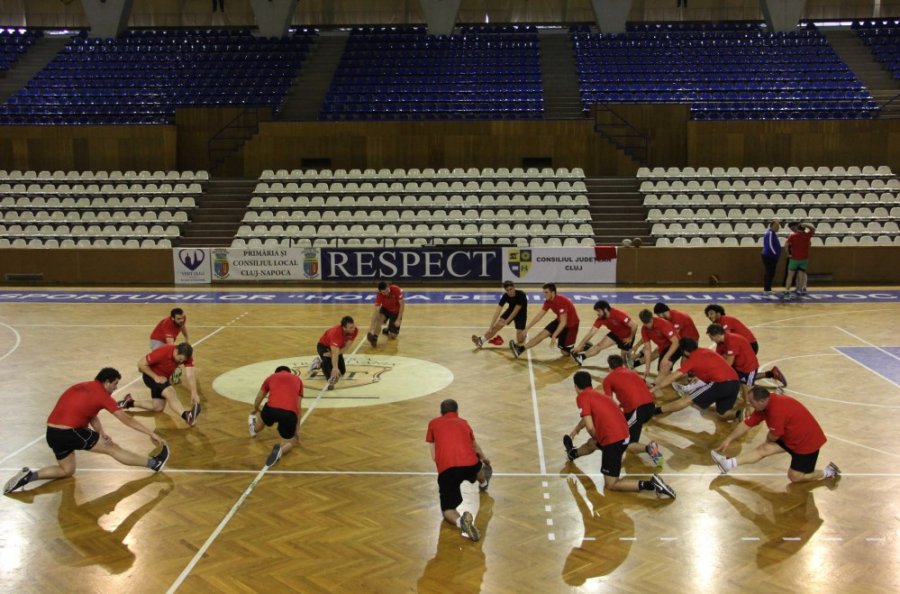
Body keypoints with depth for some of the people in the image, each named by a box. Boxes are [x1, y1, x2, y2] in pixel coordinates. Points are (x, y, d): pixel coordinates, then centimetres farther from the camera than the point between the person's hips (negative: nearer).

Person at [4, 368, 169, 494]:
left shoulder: (81, 387, 19)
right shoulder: (102, 394, -4)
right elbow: (126, 419, -4)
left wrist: (102, 433, 7)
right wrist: (151, 434, -1)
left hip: (52, 433, 8)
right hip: (70, 433, -8)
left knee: (67, 470, 24)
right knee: (113, 448, 2)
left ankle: (29, 475, 8)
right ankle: (154, 463, 5)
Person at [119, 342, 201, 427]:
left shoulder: (186, 356, -21)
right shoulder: (162, 352, -34)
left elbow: (190, 375, -29)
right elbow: (141, 364, -24)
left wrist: (194, 393, -41)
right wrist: (156, 377, -28)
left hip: (164, 377, 7)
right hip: (151, 375, -7)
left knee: (158, 407, 12)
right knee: (171, 392, -34)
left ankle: (130, 402, 29)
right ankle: (186, 415, -57)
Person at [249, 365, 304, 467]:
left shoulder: (271, 377, 26)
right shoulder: (298, 379, 26)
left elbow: (258, 400, 37)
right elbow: (298, 406, 26)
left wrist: (255, 410, 61)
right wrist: (296, 430, 33)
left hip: (271, 408, 1)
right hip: (290, 413, -1)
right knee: (288, 443, 17)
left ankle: (254, 429, 63)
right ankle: (280, 450, -14)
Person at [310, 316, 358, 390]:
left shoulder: (355, 330, -26)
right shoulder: (336, 332, -42)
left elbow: (347, 347, -23)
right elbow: (335, 352, -49)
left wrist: (333, 354, -32)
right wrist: (335, 368, -59)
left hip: (337, 347, 6)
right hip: (323, 346, -6)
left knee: (342, 371, 6)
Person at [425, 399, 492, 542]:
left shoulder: (433, 423, 21)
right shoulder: (463, 422, 27)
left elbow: (434, 456, 19)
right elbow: (475, 446, 47)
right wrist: (485, 460, 66)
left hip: (446, 469, -3)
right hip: (470, 464, 3)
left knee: (448, 509, 3)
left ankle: (460, 521, -31)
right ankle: (483, 483, 70)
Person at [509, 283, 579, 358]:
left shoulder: (562, 301, -33)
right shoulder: (548, 301, -8)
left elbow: (563, 322, -35)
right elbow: (538, 316, -5)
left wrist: (554, 336, -40)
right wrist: (526, 328, -11)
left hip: (571, 324, -7)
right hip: (560, 321, 7)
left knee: (565, 352, -4)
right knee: (542, 334, -11)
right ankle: (520, 349, -17)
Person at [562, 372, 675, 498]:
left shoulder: (582, 397, -8)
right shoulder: (596, 394, 18)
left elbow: (590, 427, -17)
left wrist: (597, 439, 5)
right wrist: (576, 429, 57)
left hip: (613, 440, -9)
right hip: (623, 434, 9)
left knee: (611, 485, -2)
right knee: (590, 444, 36)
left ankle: (650, 484, -16)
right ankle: (573, 453, 66)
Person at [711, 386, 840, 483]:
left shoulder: (776, 410, -33)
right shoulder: (766, 403, -5)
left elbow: (773, 437, -19)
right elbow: (747, 424, 2)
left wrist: (767, 439, 4)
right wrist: (728, 439, 3)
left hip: (808, 441, -8)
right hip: (791, 437, 8)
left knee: (795, 477, -2)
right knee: (764, 449, -4)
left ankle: (828, 472, 13)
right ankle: (729, 464, -9)